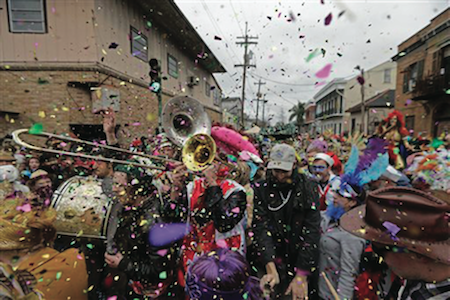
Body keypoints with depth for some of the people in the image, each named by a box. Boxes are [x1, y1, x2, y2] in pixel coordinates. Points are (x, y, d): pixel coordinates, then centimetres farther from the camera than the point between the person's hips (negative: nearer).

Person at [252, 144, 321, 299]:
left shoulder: (308, 188, -11)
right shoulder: (262, 189, -9)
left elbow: (311, 231, -16)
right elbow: (261, 228, -16)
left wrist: (301, 276, -20)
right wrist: (271, 270, -26)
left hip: (303, 264, 0)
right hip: (273, 261, 1)